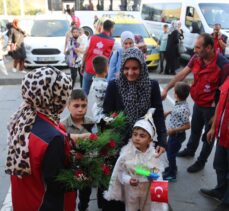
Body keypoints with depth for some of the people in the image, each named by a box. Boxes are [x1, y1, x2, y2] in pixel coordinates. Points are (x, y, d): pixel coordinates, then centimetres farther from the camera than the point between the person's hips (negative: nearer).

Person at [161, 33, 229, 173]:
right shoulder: (196, 58, -10)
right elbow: (182, 74, -2)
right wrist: (166, 89, -3)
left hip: (212, 107, -6)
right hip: (198, 103, 6)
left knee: (208, 135, 15)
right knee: (195, 129, 28)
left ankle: (201, 162, 35)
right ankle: (190, 150, 53)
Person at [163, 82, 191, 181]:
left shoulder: (183, 109, -30)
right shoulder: (179, 104, -5)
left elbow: (187, 126, -25)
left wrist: (173, 130, -22)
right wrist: (168, 112, 8)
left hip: (177, 135, -9)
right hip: (173, 134, 9)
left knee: (171, 154, 8)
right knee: (169, 150, 24)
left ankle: (172, 174, 28)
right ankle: (172, 167, 46)